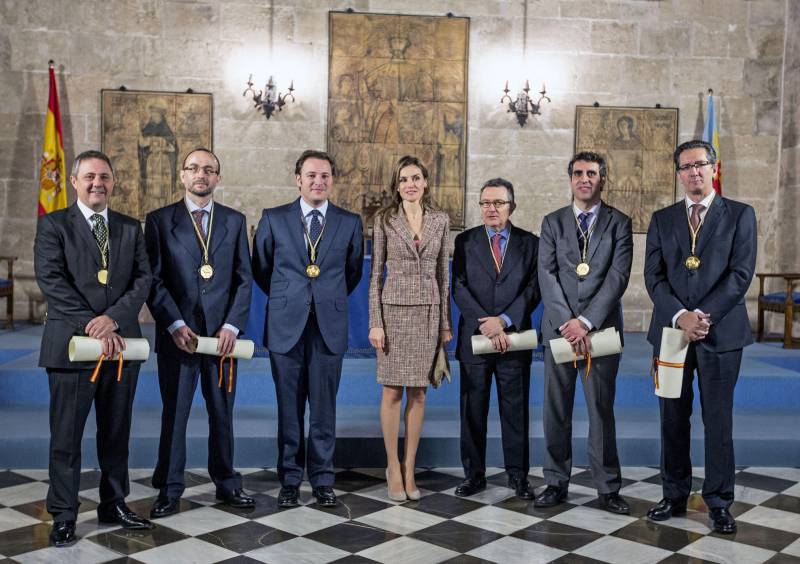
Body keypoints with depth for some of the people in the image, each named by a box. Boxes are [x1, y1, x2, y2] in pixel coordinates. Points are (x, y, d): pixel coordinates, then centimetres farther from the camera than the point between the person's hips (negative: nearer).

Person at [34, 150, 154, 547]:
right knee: (66, 436, 3)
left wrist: (113, 318, -14)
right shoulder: (53, 225, 2)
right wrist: (91, 326, -17)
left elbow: (143, 279, 3)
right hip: (71, 342, -3)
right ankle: (63, 515, 14)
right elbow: (51, 280, -9)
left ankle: (114, 505, 25)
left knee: (117, 433, 12)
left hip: (121, 343, 4)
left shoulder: (130, 228, 12)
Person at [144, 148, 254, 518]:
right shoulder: (159, 220, 3)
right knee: (174, 414, 5)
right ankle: (169, 490, 16)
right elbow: (154, 279, -2)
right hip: (177, 333, -2)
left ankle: (226, 483, 22)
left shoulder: (235, 221, 9)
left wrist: (232, 325, -7)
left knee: (222, 412, 10)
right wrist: (175, 325, -12)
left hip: (222, 334, 2)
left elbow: (244, 279, 5)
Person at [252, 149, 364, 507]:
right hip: (286, 326, 0)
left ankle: (322, 479, 17)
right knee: (289, 409, 6)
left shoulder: (350, 222, 5)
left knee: (324, 408, 5)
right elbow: (260, 269, 14)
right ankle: (290, 480, 18)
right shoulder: (274, 219, 3)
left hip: (329, 327, 0)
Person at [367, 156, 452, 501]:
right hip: (394, 308, -2)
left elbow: (443, 273, 9)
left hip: (428, 311, 2)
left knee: (418, 392, 6)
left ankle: (409, 470, 15)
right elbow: (376, 273, -2)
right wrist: (375, 322, -8)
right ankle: (393, 468, 14)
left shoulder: (440, 220, 6)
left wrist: (446, 322, 6)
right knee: (393, 392, 1)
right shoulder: (384, 220, -1)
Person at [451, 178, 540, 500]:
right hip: (474, 339, 1)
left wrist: (504, 321, -15)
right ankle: (474, 474, 17)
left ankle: (518, 475, 16)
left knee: (515, 410, 6)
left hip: (514, 339, 0)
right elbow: (459, 288, -3)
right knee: (472, 410, 6)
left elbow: (533, 289, -2)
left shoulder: (530, 243, 6)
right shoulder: (465, 241, 5)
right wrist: (485, 325, -13)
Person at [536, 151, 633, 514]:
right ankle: (556, 483, 16)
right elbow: (547, 276, 0)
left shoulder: (618, 223, 5)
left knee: (602, 409, 3)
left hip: (601, 329, -1)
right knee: (556, 410, 5)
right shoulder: (552, 222, 9)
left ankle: (607, 488, 12)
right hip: (559, 328, 2)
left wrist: (586, 321, -15)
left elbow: (618, 276, -6)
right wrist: (567, 322, -12)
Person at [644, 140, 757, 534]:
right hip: (671, 330, 2)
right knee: (673, 417, 8)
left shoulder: (740, 215, 3)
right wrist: (680, 317, -13)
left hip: (721, 332, -2)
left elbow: (741, 273, -6)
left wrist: (703, 316, -15)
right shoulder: (662, 220, 10)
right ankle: (674, 495, 19)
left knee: (718, 419, 4)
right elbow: (653, 276, 2)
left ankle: (719, 502, 15)